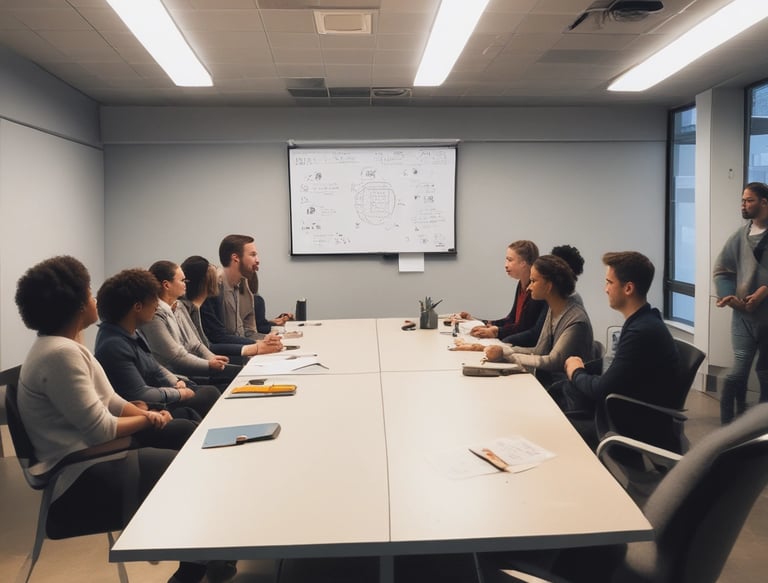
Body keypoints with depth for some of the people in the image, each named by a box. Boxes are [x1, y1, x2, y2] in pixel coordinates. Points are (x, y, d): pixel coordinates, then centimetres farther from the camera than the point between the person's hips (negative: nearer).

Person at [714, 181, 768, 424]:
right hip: (743, 314, 1)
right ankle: (728, 423, 5)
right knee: (739, 370, -6)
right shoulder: (739, 236, 6)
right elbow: (721, 270, 8)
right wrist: (728, 296, -7)